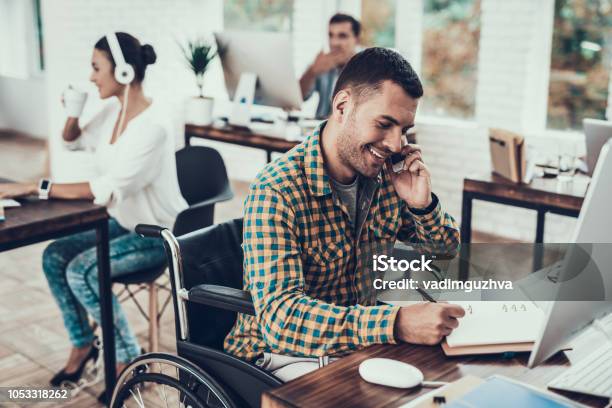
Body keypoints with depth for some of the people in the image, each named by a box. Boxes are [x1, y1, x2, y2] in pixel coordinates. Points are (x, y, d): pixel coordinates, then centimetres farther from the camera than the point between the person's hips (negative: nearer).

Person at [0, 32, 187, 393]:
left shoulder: (151, 127, -28)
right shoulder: (114, 110, 0)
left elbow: (104, 190, -33)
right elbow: (72, 140, 19)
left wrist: (33, 187, -29)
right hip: (124, 222, 9)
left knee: (82, 271, -23)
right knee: (55, 257, -6)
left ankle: (129, 357, -4)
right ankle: (82, 344, 13)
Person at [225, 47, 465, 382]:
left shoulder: (386, 174, -3)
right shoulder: (275, 191, -23)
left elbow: (449, 253, 8)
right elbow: (280, 317, -34)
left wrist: (422, 204, -14)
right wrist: (397, 324, -45)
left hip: (363, 339, 6)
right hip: (286, 354, -6)